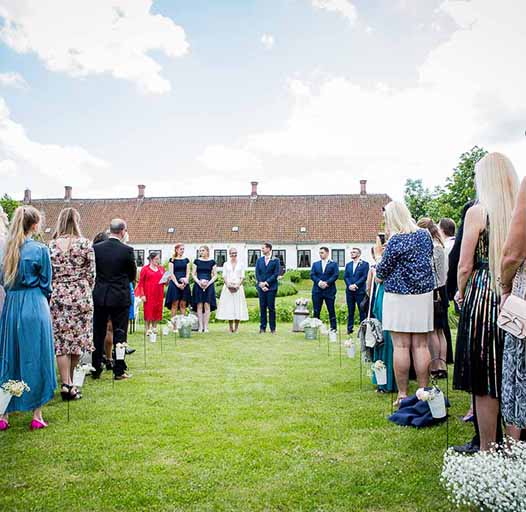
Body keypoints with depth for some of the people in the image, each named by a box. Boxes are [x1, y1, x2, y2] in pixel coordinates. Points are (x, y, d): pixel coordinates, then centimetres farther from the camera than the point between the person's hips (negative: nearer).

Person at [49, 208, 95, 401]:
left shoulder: (52, 245, 0)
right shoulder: (85, 244, -5)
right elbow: (91, 274, -2)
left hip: (57, 296, 1)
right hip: (80, 296, -1)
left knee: (61, 341, 4)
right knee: (78, 339, 12)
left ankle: (66, 384, 1)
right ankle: (69, 381, 24)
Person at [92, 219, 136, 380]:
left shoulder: (96, 248, -4)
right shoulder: (127, 250, -12)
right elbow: (133, 275, -1)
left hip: (99, 296, 3)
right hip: (120, 297, -3)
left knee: (98, 334, 12)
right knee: (119, 334, 6)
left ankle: (96, 370, 19)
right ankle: (119, 371, 10)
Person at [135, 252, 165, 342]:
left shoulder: (161, 269, 11)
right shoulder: (145, 269, -2)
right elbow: (141, 282, -4)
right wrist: (142, 295, -11)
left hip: (158, 294, 4)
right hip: (148, 294, -4)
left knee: (157, 312, 7)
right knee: (148, 311, -1)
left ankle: (154, 330, 19)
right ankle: (148, 330, 6)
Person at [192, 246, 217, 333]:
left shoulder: (212, 262, 6)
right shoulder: (196, 261, 8)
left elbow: (215, 275, 5)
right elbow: (193, 274, 7)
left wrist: (208, 283, -9)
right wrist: (199, 282, -9)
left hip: (209, 285, -1)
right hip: (198, 285, 1)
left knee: (207, 305, -4)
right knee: (199, 305, -2)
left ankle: (206, 326, 1)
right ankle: (200, 326, 3)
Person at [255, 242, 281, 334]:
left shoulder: (275, 260, 0)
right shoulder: (259, 260, 11)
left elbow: (276, 274, -6)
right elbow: (257, 273, 6)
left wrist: (266, 282, -13)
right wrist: (260, 284, -8)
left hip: (271, 287, -3)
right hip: (261, 287, 3)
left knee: (271, 308, 0)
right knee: (262, 308, 5)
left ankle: (272, 328, 6)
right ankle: (262, 328, 10)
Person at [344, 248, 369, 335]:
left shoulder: (365, 264, 1)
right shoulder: (348, 264, 15)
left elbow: (365, 276, -7)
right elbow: (345, 276, 7)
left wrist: (355, 285, -16)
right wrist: (350, 285, -10)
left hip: (360, 291, -4)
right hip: (349, 291, 4)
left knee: (362, 311, -1)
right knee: (350, 311, 8)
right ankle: (350, 328, 13)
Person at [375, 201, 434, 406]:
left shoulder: (395, 241, -13)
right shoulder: (425, 235, 6)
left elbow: (382, 270, -5)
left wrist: (378, 276, 15)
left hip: (399, 295, -5)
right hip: (424, 294, 6)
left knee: (401, 346, 0)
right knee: (421, 345, 8)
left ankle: (402, 395, 5)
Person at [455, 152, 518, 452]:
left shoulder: (478, 211, -7)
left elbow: (465, 266, -7)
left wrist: (460, 293, 10)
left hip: (483, 294, -5)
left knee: (485, 382, 4)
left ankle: (487, 451, 13)